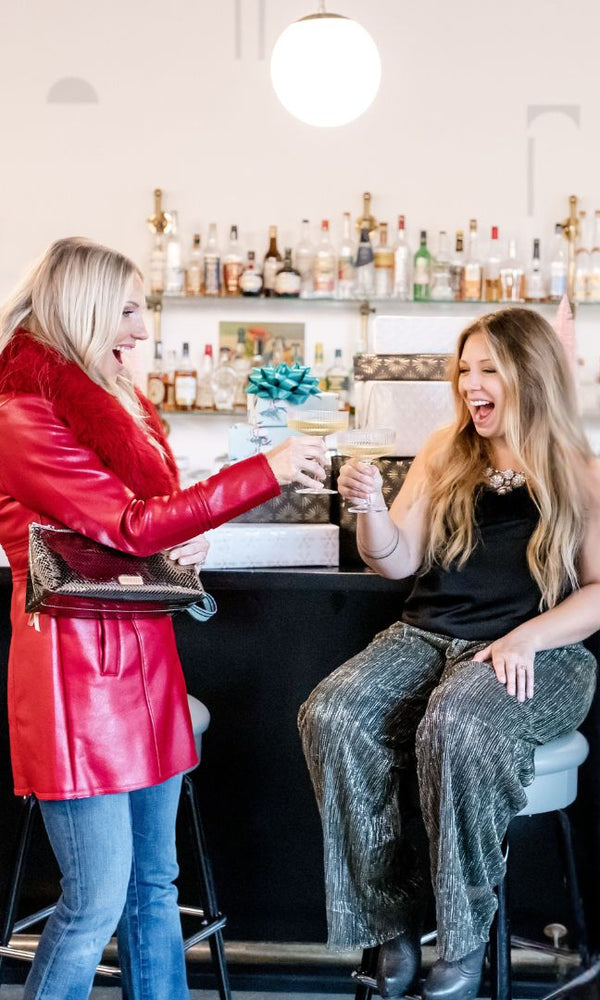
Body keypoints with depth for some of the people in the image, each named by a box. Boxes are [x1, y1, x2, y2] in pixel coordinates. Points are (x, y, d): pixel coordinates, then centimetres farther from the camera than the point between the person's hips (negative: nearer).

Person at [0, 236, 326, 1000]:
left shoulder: (113, 400, 15)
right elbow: (130, 526, -19)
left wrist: (187, 543, -1)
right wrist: (268, 471, -18)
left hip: (144, 655, 9)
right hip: (76, 664, -9)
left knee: (153, 885, 15)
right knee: (96, 905, -4)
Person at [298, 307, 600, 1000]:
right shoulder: (445, 455, 11)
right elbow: (398, 562, 10)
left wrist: (527, 636, -18)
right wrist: (371, 507, -10)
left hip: (535, 657, -4)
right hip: (428, 636, 4)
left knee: (454, 728, -37)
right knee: (331, 718, -25)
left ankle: (464, 939, -18)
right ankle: (393, 921, -14)